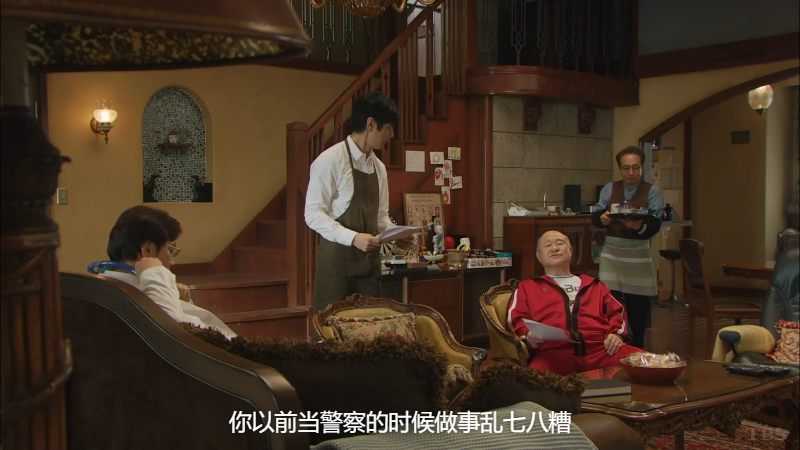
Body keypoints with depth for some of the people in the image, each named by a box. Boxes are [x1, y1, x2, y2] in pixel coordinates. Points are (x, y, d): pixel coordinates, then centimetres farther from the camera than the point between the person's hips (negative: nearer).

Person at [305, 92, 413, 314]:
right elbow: (314, 214, -14)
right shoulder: (330, 160, -11)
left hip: (369, 260, 7)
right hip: (337, 258, -7)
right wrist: (353, 237, -24)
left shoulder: (378, 167, 12)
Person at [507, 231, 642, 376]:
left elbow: (616, 312, 26)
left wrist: (617, 334, 3)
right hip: (555, 352, -2)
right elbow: (517, 320, 15)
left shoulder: (593, 285, 34)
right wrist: (528, 338, -8)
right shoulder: (528, 287, 27)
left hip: (600, 349, 3)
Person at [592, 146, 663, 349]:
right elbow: (595, 216, 0)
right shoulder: (609, 189, 6)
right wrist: (602, 219, -24)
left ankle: (637, 348, 22)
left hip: (638, 254, -1)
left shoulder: (652, 191, -1)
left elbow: (655, 224, -13)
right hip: (612, 252, 1)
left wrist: (640, 226, -35)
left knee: (638, 305, 6)